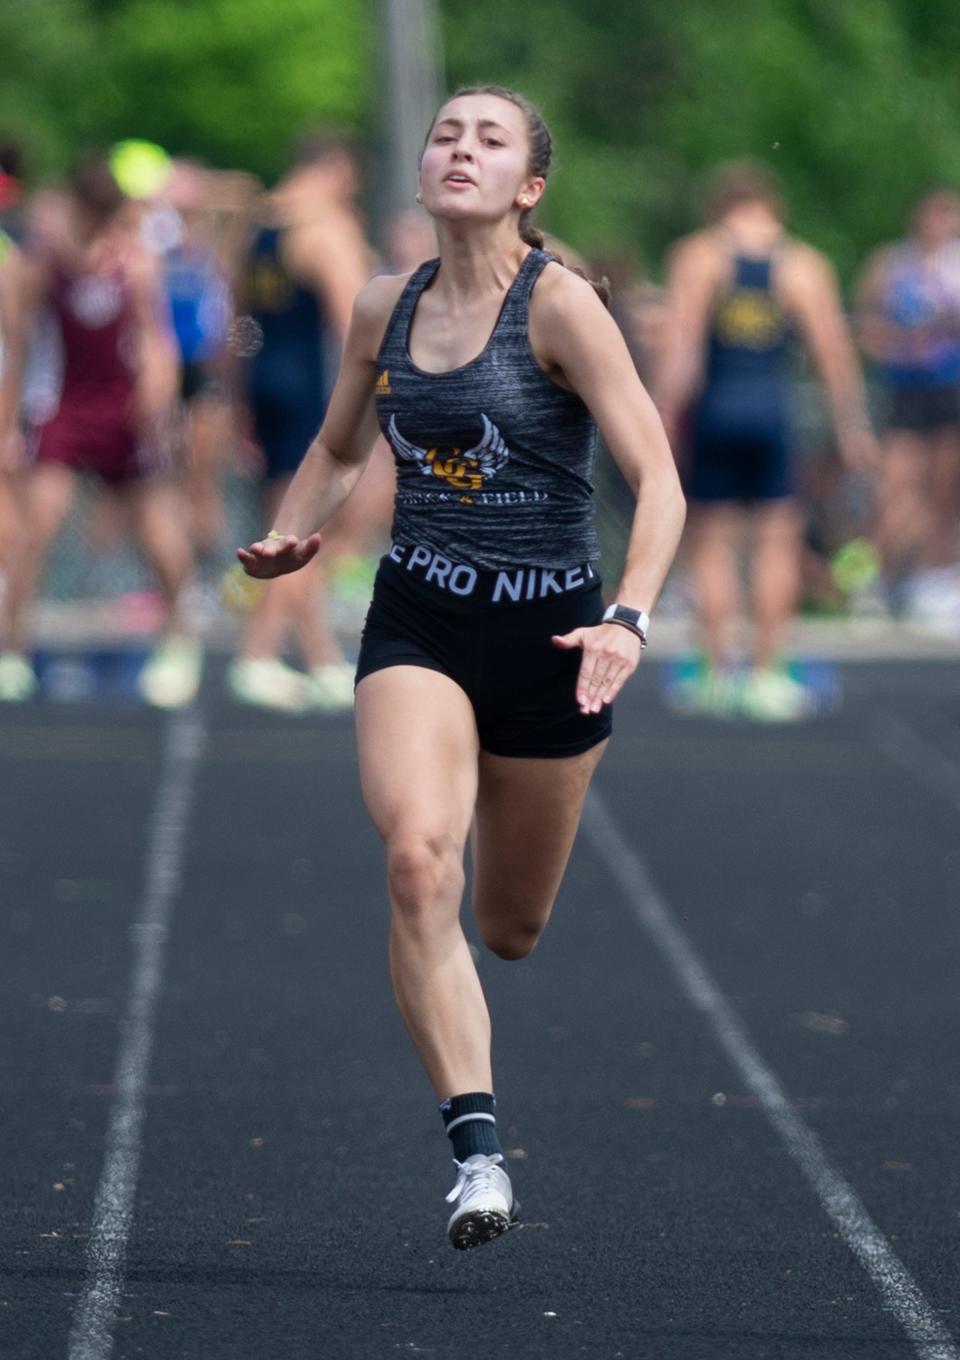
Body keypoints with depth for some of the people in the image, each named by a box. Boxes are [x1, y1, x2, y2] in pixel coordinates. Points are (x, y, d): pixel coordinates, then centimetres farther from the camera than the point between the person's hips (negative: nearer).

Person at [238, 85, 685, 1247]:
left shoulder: (559, 305, -11)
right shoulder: (383, 312, 3)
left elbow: (657, 478, -16)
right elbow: (339, 449, 21)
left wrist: (629, 617, -31)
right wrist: (290, 535, 2)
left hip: (546, 633, -2)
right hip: (416, 627, 2)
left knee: (510, 926, 12)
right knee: (417, 857, -26)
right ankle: (478, 1150, -25)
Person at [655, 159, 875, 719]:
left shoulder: (698, 256, 1)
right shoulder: (805, 265, 4)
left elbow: (679, 342, -10)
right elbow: (835, 352, 1)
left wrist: (664, 414, -9)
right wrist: (853, 426, 7)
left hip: (714, 406, 0)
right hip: (774, 411, 1)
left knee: (712, 540, 7)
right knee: (776, 538, 6)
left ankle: (720, 668, 3)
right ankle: (768, 672, 3)